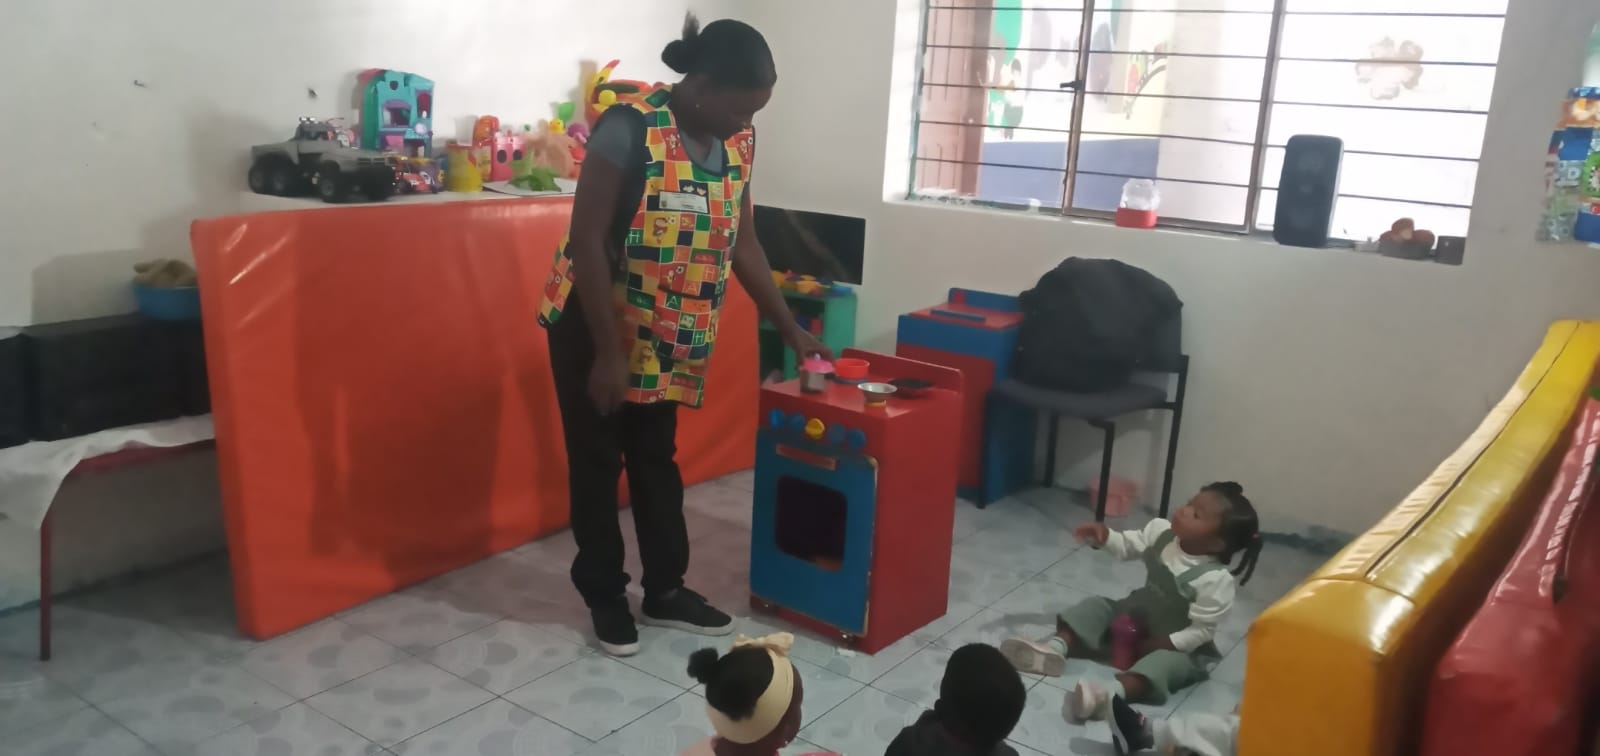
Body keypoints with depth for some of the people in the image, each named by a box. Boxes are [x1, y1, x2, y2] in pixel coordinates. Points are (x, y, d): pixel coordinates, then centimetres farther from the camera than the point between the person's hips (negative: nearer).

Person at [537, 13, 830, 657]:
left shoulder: (737, 143, -3)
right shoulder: (627, 129, -24)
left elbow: (740, 243, 6)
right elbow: (587, 241, -23)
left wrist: (791, 330, 6)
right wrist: (608, 353, -23)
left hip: (669, 334, 6)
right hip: (592, 323, -6)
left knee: (657, 457, 16)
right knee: (597, 461, 6)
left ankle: (665, 591, 28)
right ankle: (605, 598, 21)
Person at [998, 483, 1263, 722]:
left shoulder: (1215, 580, -29)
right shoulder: (1161, 532, -12)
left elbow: (1202, 630, -25)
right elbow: (1126, 546, 2)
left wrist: (1164, 643, -27)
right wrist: (1104, 536, -17)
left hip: (1179, 646, -7)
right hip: (1137, 618, 7)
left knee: (1165, 661, -37)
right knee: (1097, 607, -3)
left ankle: (1112, 693, -64)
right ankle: (1055, 648, -25)